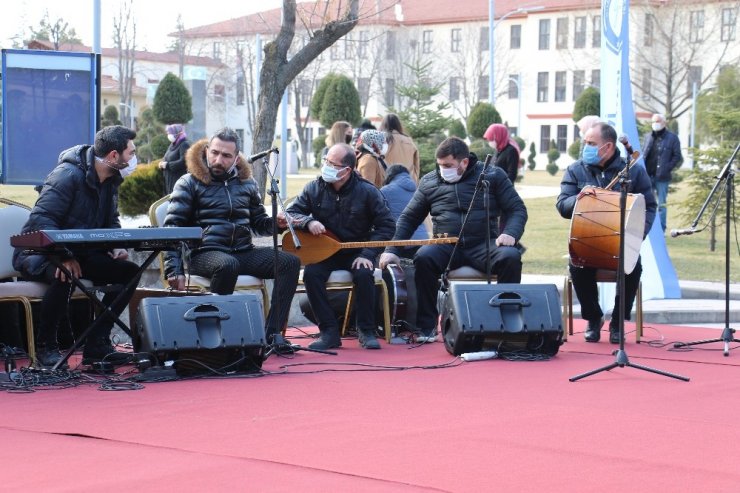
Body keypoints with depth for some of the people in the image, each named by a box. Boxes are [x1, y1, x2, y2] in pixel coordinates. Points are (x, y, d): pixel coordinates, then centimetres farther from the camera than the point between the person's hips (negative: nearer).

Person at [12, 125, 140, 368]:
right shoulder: (68, 175, -21)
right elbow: (41, 220, -27)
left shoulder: (111, 180, 6)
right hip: (39, 254, -8)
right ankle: (45, 345, -19)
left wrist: (116, 247, -7)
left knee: (130, 271, -10)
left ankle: (97, 344, -9)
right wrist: (64, 257, -37)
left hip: (81, 254, 8)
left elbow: (111, 222, 15)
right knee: (65, 276, -39)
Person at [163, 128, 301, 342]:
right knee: (228, 265, -39)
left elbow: (259, 223, 26)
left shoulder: (246, 183, 17)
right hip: (205, 252, -5)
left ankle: (272, 333, -19)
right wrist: (174, 270, -16)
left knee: (290, 262, -15)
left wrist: (276, 223, 1)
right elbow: (173, 229, -3)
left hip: (244, 252, 5)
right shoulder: (189, 183, 3)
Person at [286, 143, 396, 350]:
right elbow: (291, 213, 2)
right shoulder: (315, 189, -2)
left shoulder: (367, 191, -8)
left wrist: (368, 254, -17)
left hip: (357, 253, -2)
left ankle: (366, 331, -15)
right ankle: (329, 332, -21)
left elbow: (386, 225, -6)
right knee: (311, 273, -29)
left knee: (364, 274, -33)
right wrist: (308, 222, -22)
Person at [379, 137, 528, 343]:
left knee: (510, 257, -31)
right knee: (423, 258, -31)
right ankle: (426, 327, -20)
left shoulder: (492, 175, 4)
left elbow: (517, 209, 4)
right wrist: (392, 250, 3)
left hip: (484, 245, -1)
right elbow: (408, 217, 14)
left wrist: (510, 234, -17)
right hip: (446, 246, 1)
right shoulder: (429, 182, 11)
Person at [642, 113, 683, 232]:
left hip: (662, 177, -4)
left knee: (661, 204, 0)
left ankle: (661, 230, 5)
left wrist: (667, 168, -11)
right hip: (648, 176, 4)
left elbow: (677, 156, -1)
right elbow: (643, 154, 18)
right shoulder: (648, 137, 15)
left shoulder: (672, 138, 0)